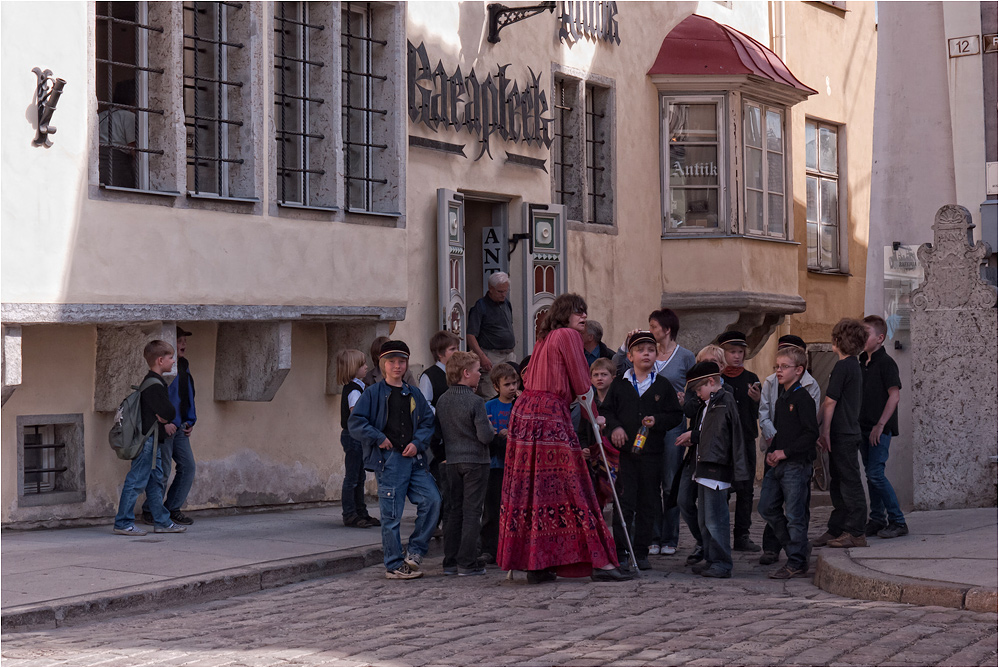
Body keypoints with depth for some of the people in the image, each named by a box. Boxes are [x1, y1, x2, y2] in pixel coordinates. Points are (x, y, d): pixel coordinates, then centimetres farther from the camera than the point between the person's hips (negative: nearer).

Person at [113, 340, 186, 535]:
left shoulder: (153, 382, 16)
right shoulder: (154, 385, -17)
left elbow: (166, 412, 17)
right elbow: (169, 412, -19)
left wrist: (165, 422, -1)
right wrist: (166, 420, 0)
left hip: (152, 440, 11)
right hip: (148, 440, -11)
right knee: (136, 481, -6)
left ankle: (162, 522, 21)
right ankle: (123, 523, -2)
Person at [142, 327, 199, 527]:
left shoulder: (184, 366, 15)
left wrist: (190, 421, 12)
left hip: (180, 428, 8)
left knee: (188, 466, 5)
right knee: (161, 471, -4)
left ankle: (173, 509, 17)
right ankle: (150, 511, 9)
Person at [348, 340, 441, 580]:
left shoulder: (414, 394, 15)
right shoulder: (373, 393, 3)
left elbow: (428, 422, 15)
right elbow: (355, 422, -3)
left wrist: (418, 443, -3)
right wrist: (379, 438, -11)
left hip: (413, 459, 4)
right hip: (388, 460, -4)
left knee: (432, 500, -10)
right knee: (391, 514, -2)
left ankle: (415, 551, 4)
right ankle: (394, 565, 8)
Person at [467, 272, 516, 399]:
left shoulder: (506, 304, 14)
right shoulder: (480, 307, -9)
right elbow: (470, 336, -14)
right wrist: (482, 357, -24)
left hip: (509, 355, 7)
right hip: (490, 357, -7)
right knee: (490, 397, -11)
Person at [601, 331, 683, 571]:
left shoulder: (663, 385, 7)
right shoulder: (620, 384, 6)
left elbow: (676, 415, 7)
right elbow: (607, 410, 9)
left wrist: (657, 421, -10)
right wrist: (614, 427, -9)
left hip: (652, 452, 1)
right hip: (625, 451, -1)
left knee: (648, 504, 5)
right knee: (624, 502, -5)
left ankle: (641, 552, 14)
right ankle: (619, 552, 0)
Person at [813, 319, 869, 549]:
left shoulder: (842, 367, -14)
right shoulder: (855, 366, 15)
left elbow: (830, 401, -16)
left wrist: (824, 431, -12)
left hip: (842, 435, -10)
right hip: (850, 432, 10)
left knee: (850, 483, -7)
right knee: (838, 484, 13)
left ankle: (856, 534, -4)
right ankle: (836, 530, 19)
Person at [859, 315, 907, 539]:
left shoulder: (886, 363, -10)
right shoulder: (863, 363, 14)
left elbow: (894, 396, -15)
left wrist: (880, 425, -19)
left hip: (880, 429, -8)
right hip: (864, 428, 8)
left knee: (875, 473, -13)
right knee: (871, 474, 10)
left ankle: (898, 521, -6)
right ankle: (877, 519, 17)